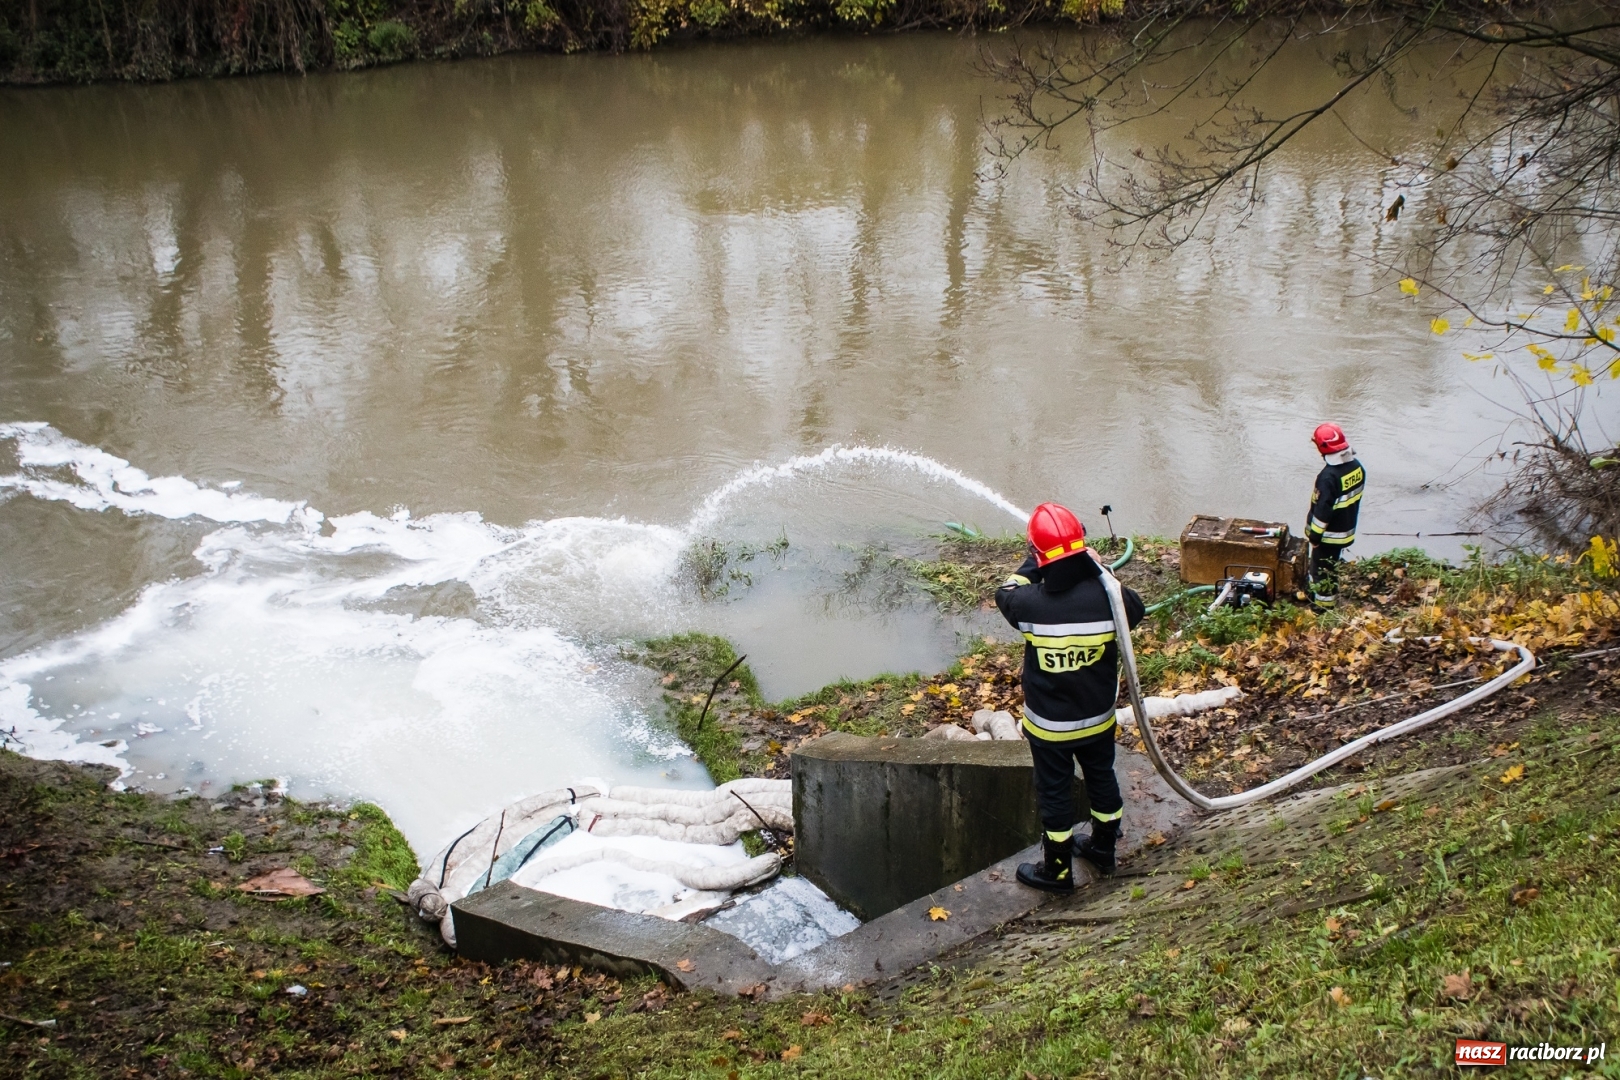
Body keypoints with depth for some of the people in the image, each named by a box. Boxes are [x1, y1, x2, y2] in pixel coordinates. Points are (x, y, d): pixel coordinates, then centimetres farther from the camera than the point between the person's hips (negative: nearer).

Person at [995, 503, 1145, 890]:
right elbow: (1136, 608, 1)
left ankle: (1057, 870, 33)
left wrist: (1032, 564, 4)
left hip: (1049, 726, -2)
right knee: (1101, 778, 26)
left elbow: (1006, 593, -3)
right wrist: (1100, 570, 3)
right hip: (1098, 718, 3)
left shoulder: (1030, 604, -27)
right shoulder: (1105, 597, -23)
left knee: (1054, 793, 16)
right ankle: (1104, 848, 48)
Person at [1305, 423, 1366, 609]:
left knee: (1324, 571, 8)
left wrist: (1315, 535, -15)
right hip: (1346, 529, 8)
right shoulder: (1357, 467, -4)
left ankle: (1324, 607, 18)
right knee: (1330, 566, 26)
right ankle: (1317, 593, 43)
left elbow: (1323, 509, -25)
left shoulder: (1329, 477, -30)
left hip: (1329, 534, -8)